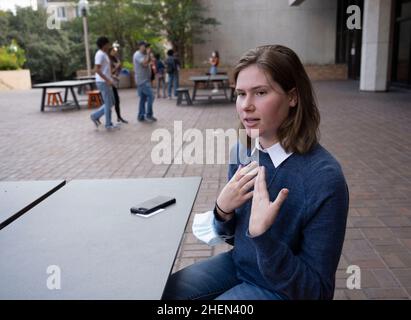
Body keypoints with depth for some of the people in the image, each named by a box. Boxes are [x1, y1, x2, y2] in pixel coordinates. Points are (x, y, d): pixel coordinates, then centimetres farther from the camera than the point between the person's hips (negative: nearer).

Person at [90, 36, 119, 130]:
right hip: (103, 82, -10)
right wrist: (107, 80, -23)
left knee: (110, 102, 14)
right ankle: (108, 125, 6)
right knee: (108, 104, -3)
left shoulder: (104, 54, 16)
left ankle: (95, 116, 19)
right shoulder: (100, 54, -14)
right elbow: (97, 70, -21)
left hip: (106, 82, 10)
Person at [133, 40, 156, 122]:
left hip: (145, 80, 10)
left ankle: (141, 116, 13)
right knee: (150, 96, -13)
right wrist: (148, 53, -16)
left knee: (143, 98, 10)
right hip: (142, 80, -10)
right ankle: (148, 115, -9)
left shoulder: (143, 55, 18)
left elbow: (147, 65, 23)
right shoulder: (137, 55, -11)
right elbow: (145, 63, -25)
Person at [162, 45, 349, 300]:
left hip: (283, 290, -5)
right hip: (238, 265, 6)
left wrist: (262, 235, -35)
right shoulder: (243, 149, -8)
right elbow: (232, 235, 5)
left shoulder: (324, 178, -27)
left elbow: (316, 290, -21)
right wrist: (223, 210, -17)